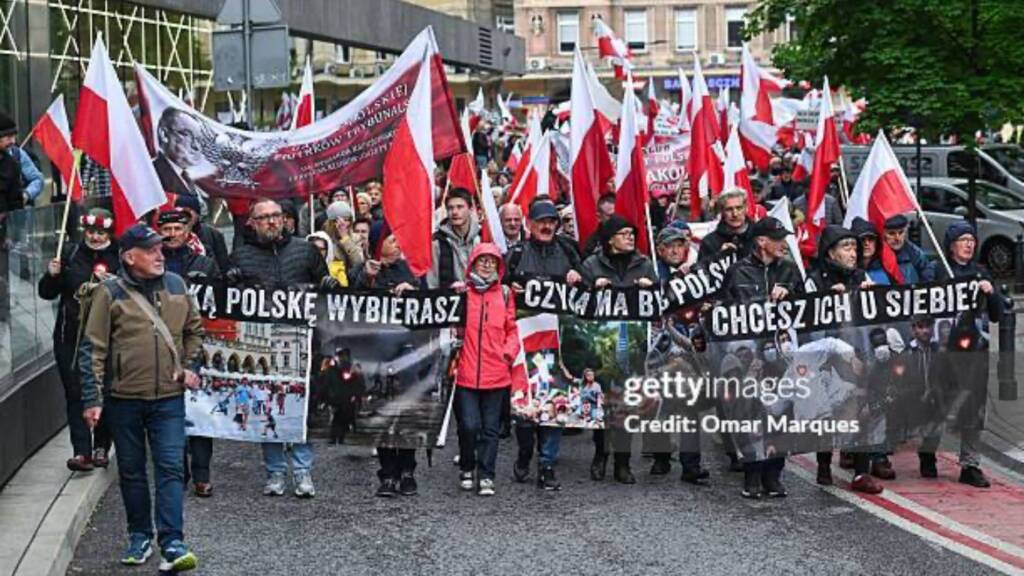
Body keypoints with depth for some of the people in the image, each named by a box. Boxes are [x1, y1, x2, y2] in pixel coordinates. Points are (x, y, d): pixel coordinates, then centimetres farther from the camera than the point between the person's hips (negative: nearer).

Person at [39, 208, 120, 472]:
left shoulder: (119, 258, -2)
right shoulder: (70, 254, 6)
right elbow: (47, 293, 10)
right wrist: (52, 275, -9)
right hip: (70, 337, 2)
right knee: (75, 394, -2)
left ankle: (101, 448, 19)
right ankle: (81, 451, -1)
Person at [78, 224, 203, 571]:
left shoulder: (176, 285, 5)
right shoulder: (110, 293, -6)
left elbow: (194, 329, 19)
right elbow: (93, 348, -6)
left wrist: (190, 366, 7)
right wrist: (92, 398, -10)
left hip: (169, 396, 1)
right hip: (124, 398, -1)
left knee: (171, 468, -6)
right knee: (131, 471, 10)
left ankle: (172, 543, -7)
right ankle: (140, 536, 24)